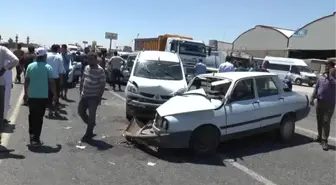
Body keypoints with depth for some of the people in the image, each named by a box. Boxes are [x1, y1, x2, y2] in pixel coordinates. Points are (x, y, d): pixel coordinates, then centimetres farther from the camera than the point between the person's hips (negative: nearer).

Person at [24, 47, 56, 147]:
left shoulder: (30, 66, 1)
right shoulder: (48, 67, -8)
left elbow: (26, 81, 4)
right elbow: (51, 83, -8)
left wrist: (26, 93, 16)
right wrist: (55, 95, 1)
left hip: (31, 96, 3)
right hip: (43, 97, -3)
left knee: (32, 116, 19)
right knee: (39, 118, 5)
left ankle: (32, 135, 25)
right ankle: (35, 139, 7)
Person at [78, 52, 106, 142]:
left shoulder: (100, 70, -14)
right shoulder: (86, 68, 8)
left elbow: (102, 85, -14)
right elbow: (82, 80, 16)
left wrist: (99, 97, -16)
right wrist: (81, 91, 10)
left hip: (93, 97, -7)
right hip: (84, 95, 7)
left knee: (91, 116, 0)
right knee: (81, 111, 16)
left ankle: (88, 134, 14)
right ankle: (91, 124, 38)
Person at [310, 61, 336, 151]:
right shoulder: (321, 78, 12)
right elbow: (316, 89, 13)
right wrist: (312, 98, 5)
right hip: (320, 102, 5)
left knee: (326, 122, -8)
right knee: (319, 121, 13)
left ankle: (325, 141, -5)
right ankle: (319, 136, 29)